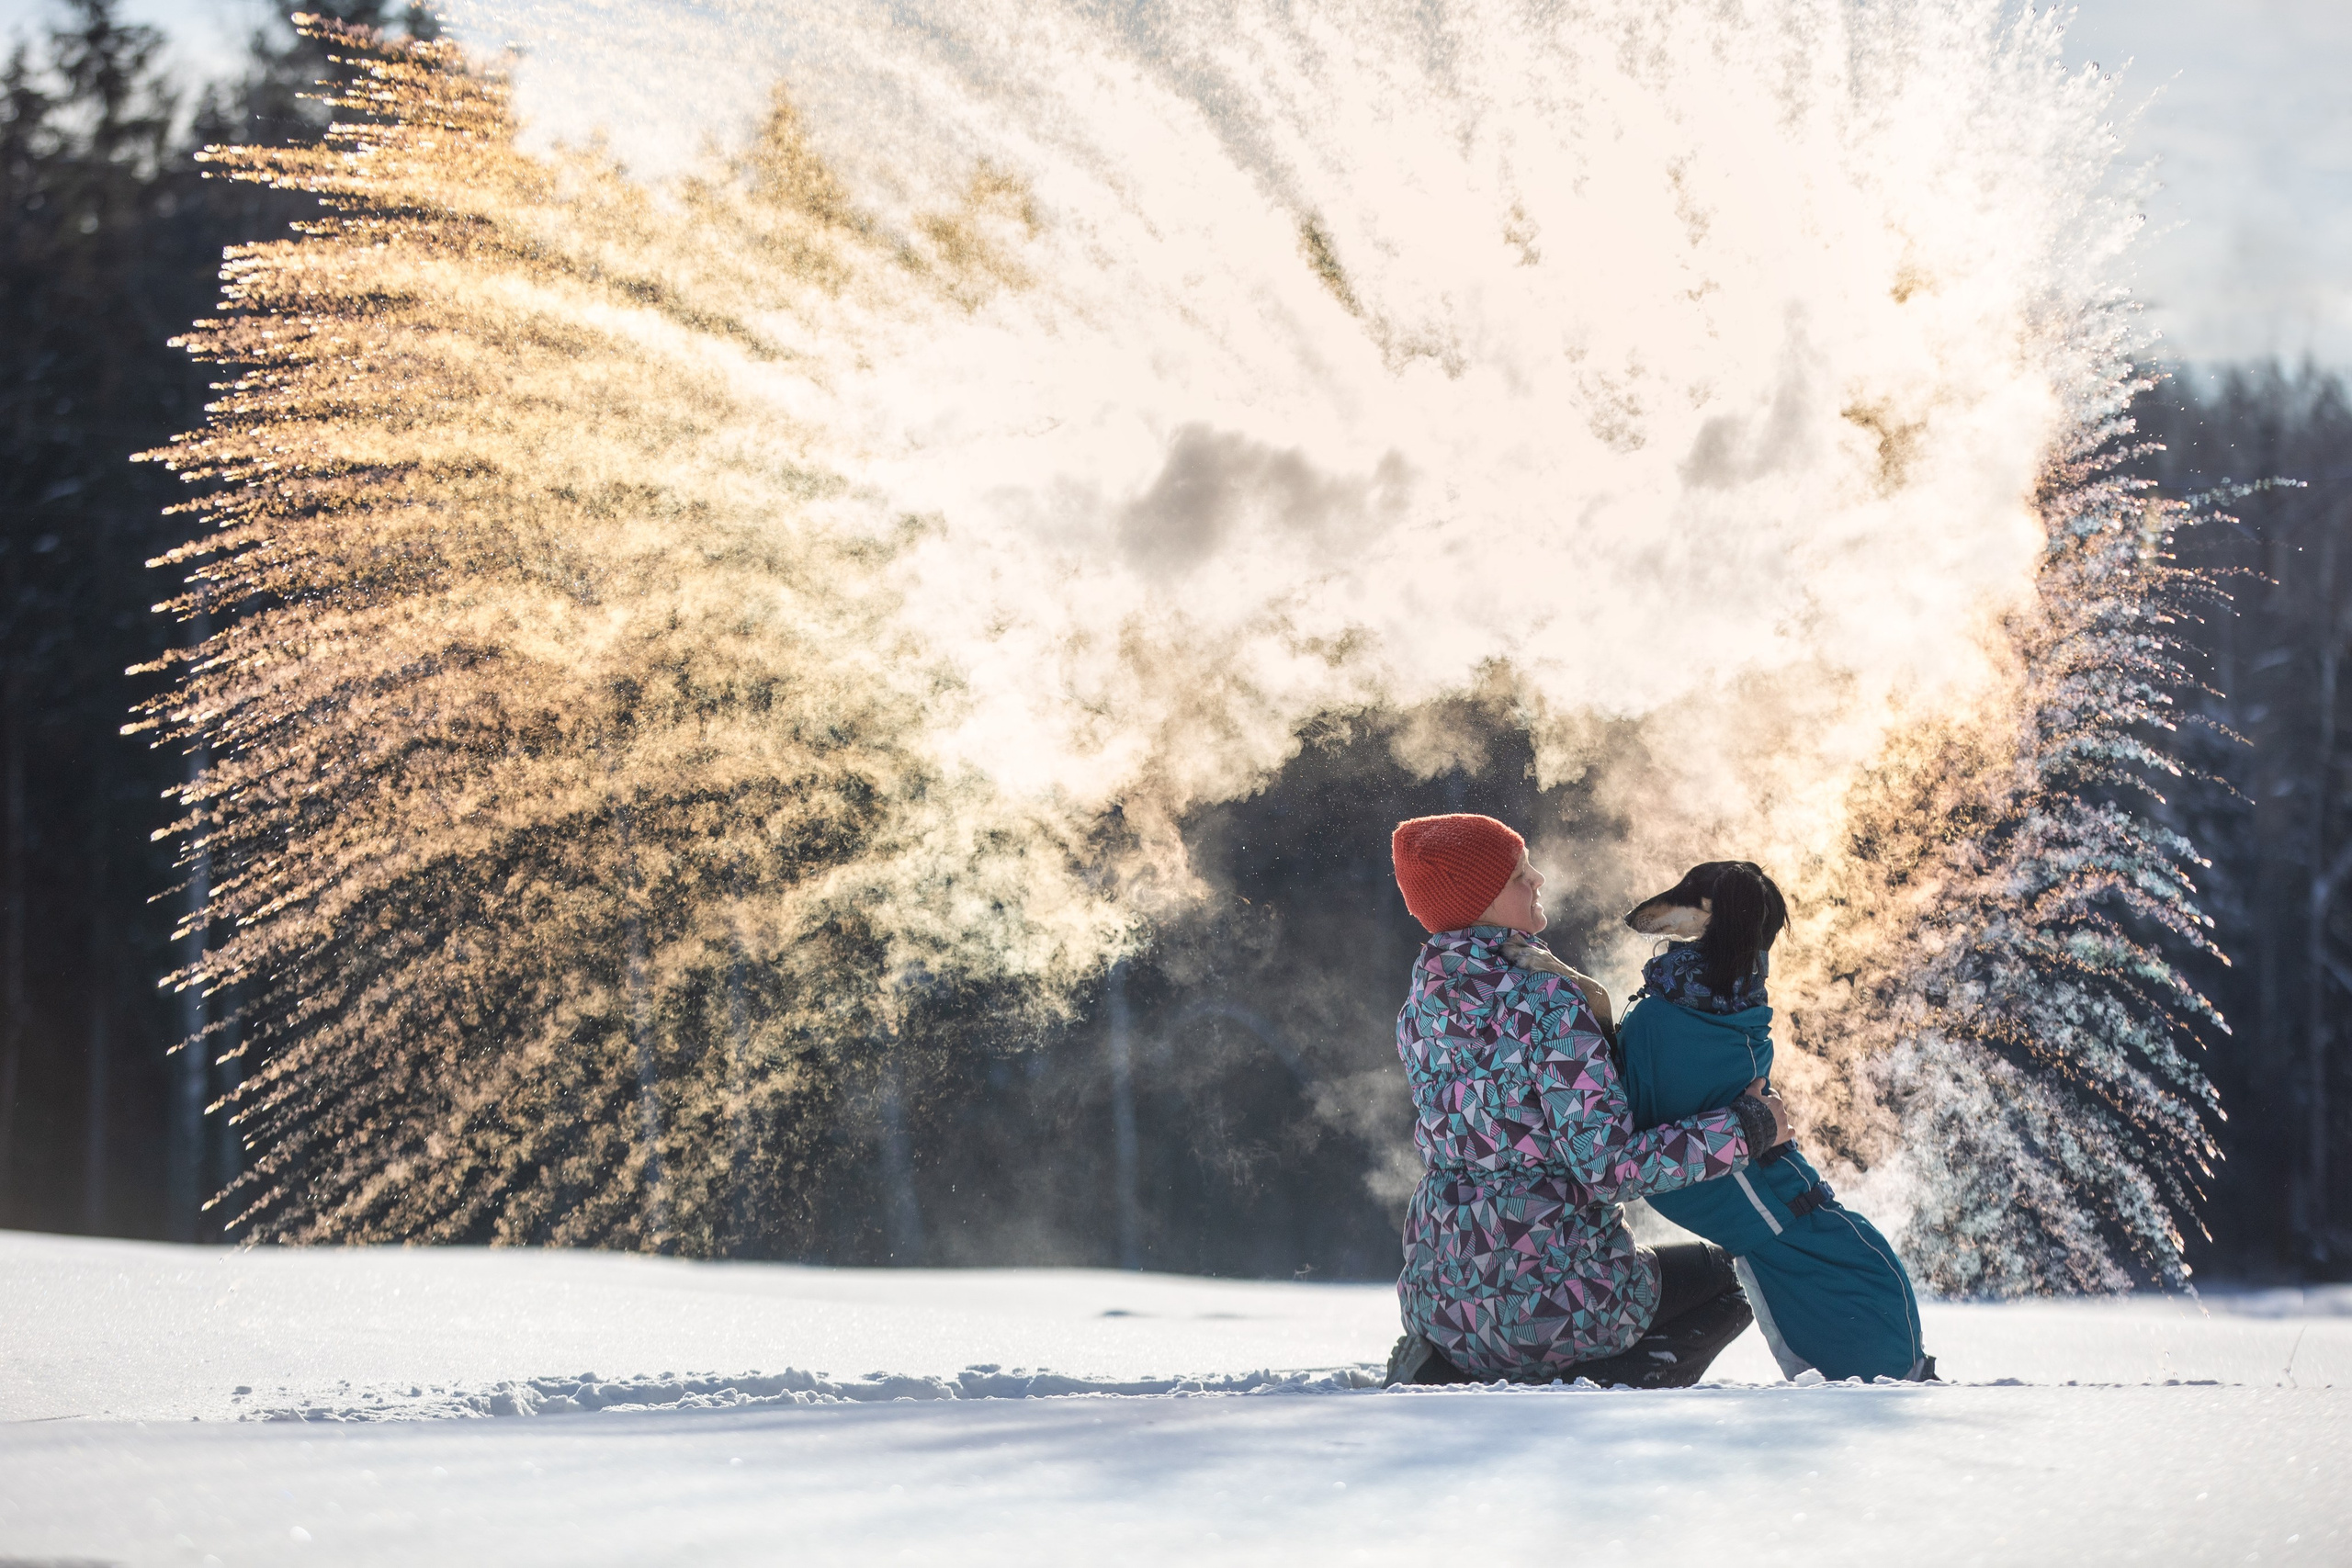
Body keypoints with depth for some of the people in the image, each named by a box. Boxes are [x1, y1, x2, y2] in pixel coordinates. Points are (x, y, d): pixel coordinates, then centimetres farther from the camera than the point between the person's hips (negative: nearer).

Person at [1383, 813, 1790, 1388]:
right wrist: (1748, 1127, -12)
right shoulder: (1544, 1001, -19)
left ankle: (1444, 1368, 10)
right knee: (1720, 1276, 23)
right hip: (1555, 1303, -6)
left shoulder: (1420, 1009, 5)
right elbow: (1609, 1167, -21)